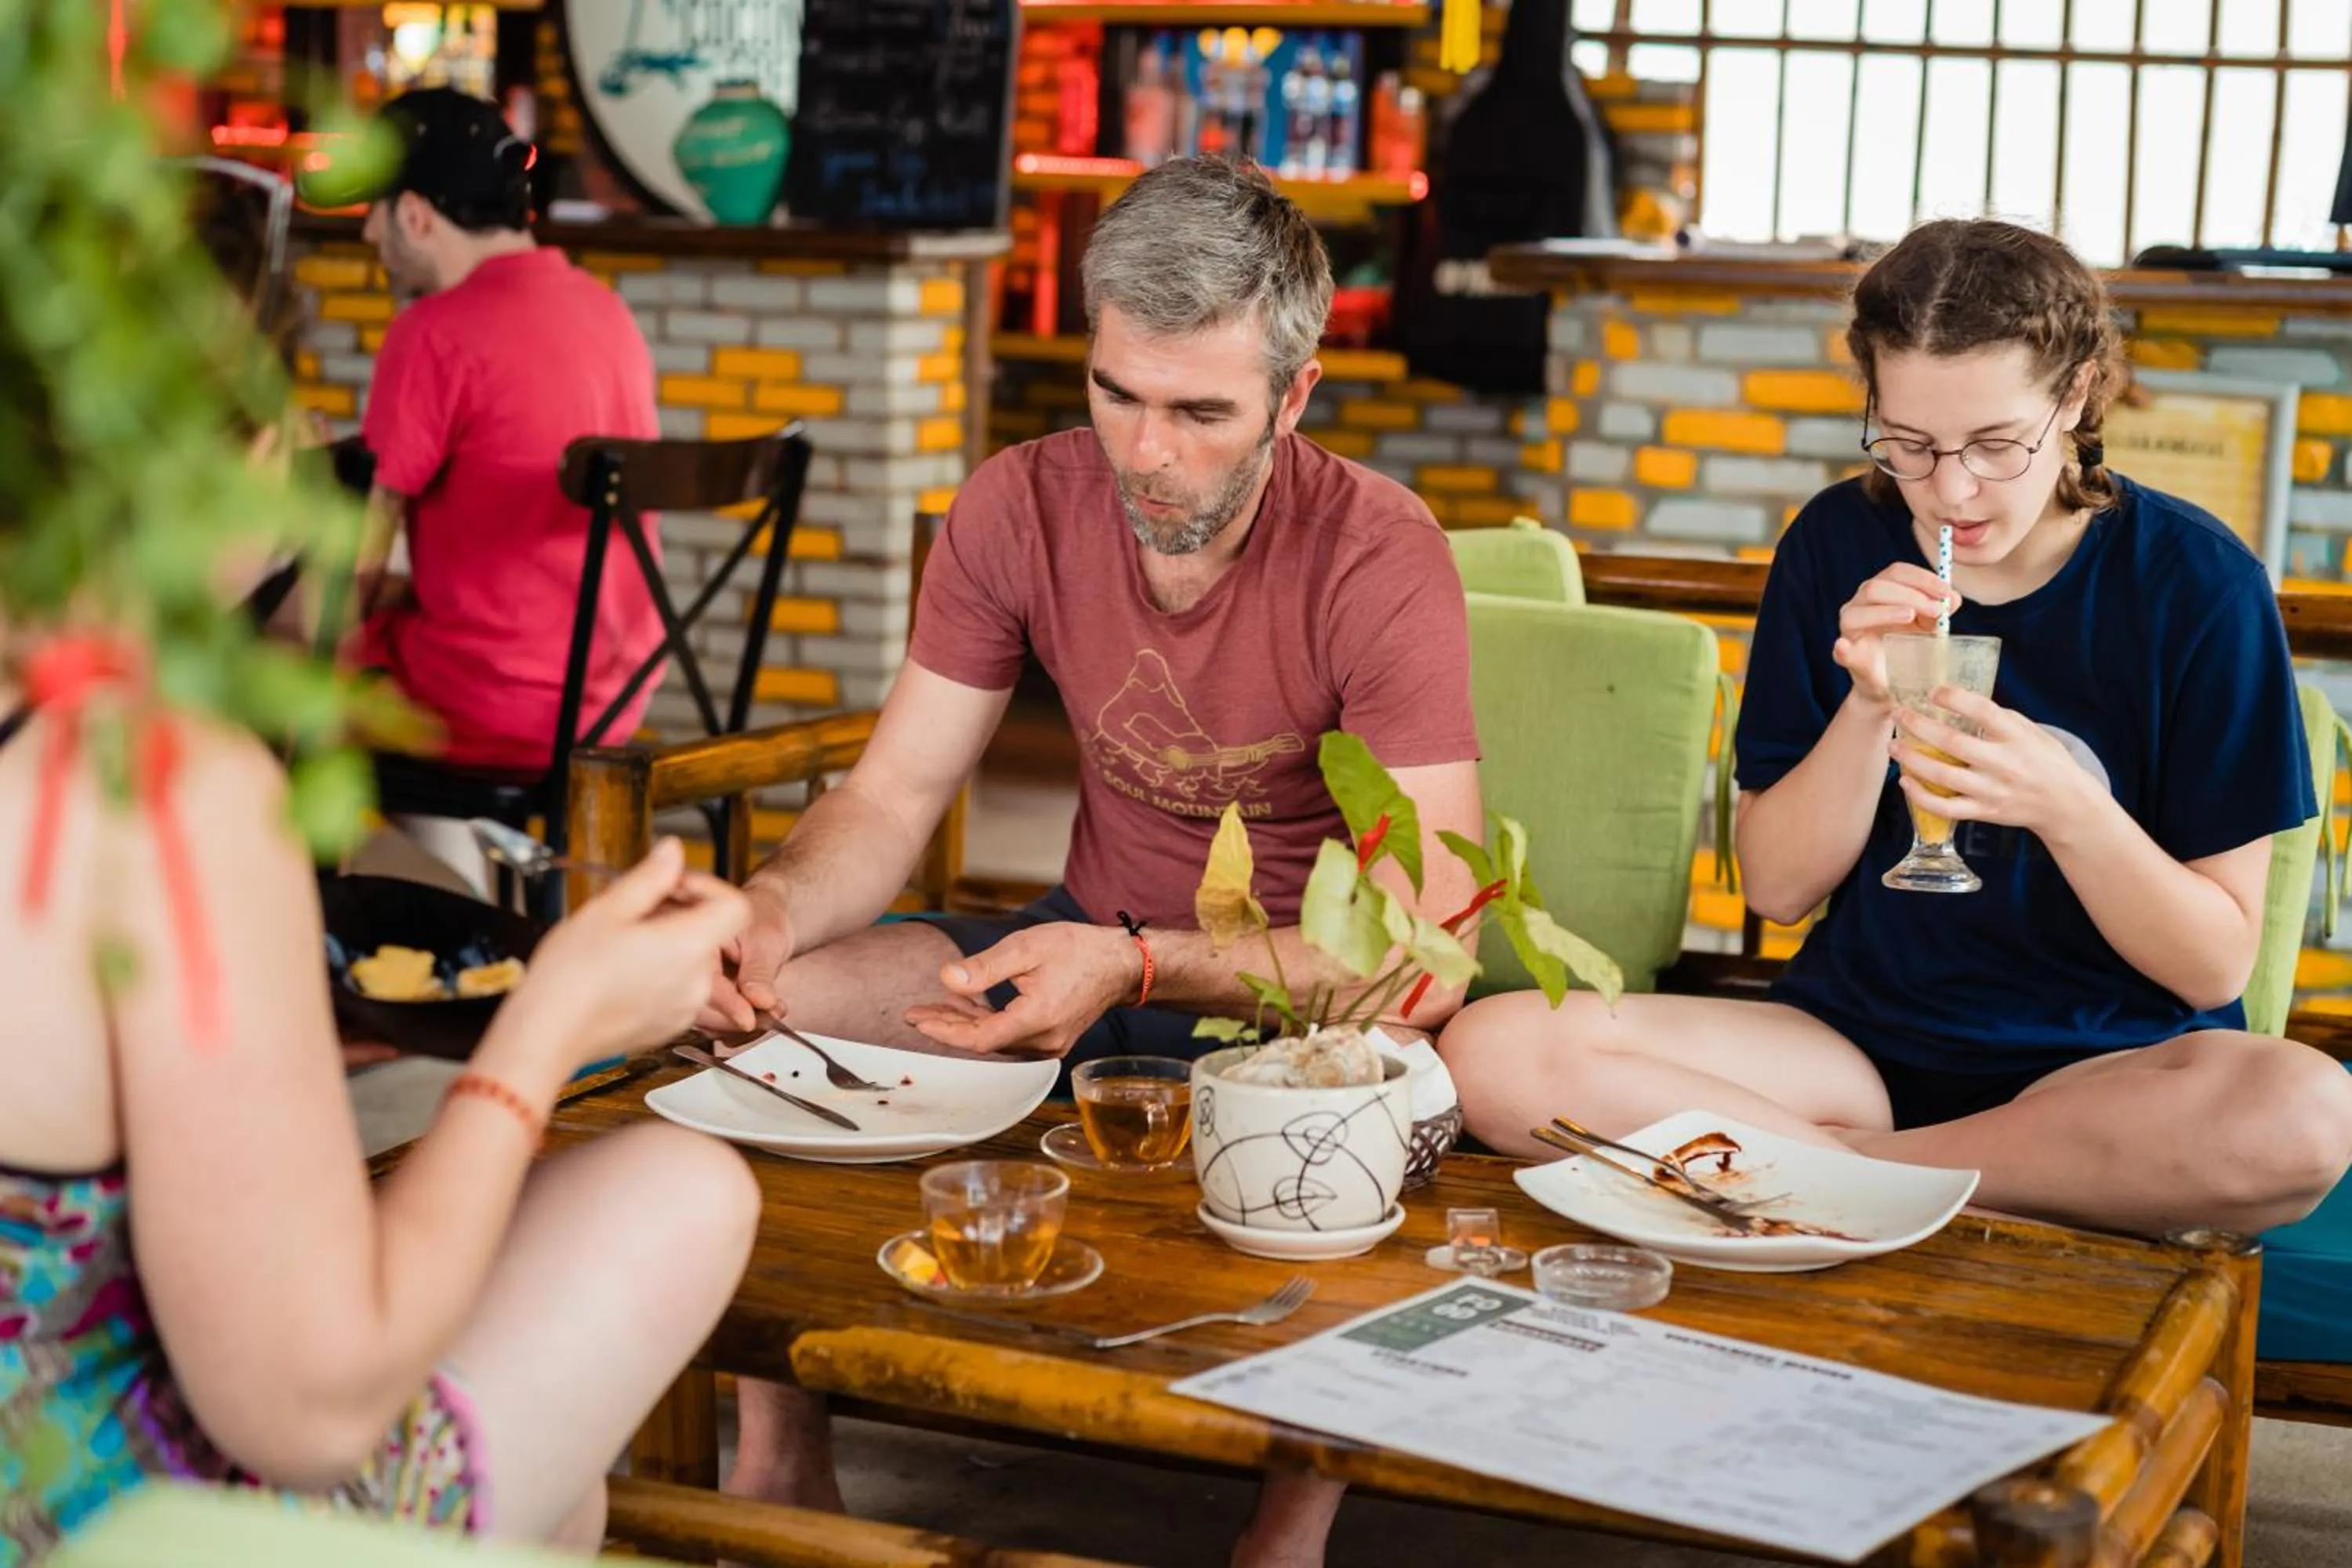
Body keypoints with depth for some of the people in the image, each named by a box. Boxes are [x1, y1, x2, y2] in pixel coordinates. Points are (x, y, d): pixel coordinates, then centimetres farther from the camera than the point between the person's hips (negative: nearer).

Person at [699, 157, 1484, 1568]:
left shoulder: (1378, 558, -21)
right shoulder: (1021, 510, -7)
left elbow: (1426, 948, -27)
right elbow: (894, 797, -2)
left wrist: (1137, 969, -40)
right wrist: (775, 908, -26)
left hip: (1308, 986, -4)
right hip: (1094, 947, 5)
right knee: (756, 1010, -13)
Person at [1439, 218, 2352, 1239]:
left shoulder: (2195, 581, -8)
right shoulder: (1840, 544, 0)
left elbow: (2217, 963, -6)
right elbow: (1775, 887, 2)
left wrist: (2065, 805, -24)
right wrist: (1870, 708, -14)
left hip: (2107, 1063, -2)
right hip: (1854, 1032, 3)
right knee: (1493, 1053, -21)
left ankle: (1837, 1168, -20)